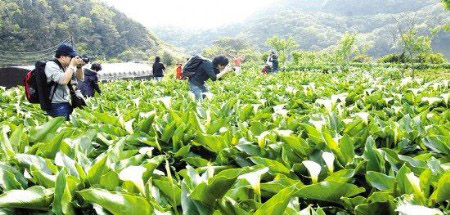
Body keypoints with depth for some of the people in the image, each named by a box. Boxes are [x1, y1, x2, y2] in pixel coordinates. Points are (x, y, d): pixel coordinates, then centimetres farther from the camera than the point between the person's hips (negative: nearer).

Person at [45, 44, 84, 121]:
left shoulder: (67, 66, 8)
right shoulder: (51, 65, -12)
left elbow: (80, 78, 15)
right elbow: (64, 81, -27)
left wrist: (79, 67, -3)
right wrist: (72, 65, -18)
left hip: (66, 103, 7)